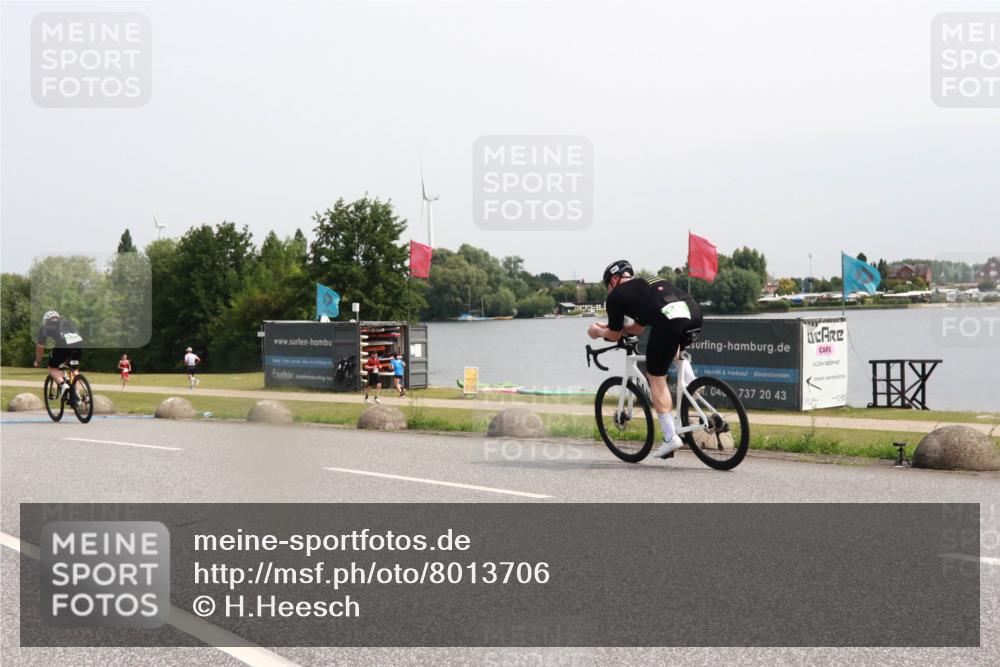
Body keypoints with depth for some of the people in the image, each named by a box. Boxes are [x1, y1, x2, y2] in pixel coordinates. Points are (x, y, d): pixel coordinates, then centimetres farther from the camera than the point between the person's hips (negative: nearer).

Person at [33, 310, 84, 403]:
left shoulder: (45, 327, 28)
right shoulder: (66, 321, 36)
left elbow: (40, 347, 34)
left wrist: (37, 361, 51)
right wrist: (68, 357, 56)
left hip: (63, 344, -3)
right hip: (79, 342, 3)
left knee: (52, 367, 19)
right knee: (74, 369, 26)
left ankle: (63, 384, -5)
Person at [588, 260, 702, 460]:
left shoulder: (616, 295, 18)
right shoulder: (650, 283, 38)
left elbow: (615, 335, 26)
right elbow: (638, 328, 46)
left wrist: (599, 332, 45)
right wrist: (608, 327, 55)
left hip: (667, 320, -7)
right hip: (694, 313, 7)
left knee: (656, 378, 10)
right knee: (672, 341, 41)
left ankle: (670, 438, 8)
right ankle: (690, 381, 22)